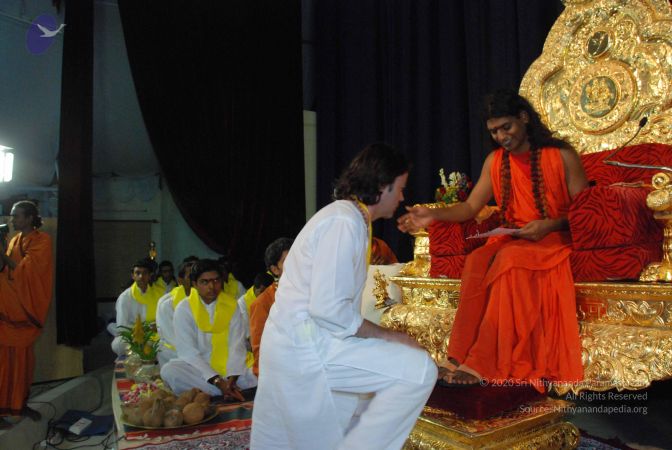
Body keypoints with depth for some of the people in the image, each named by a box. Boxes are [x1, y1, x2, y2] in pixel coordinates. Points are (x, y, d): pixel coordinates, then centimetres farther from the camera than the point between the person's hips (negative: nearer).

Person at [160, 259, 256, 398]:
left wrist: (232, 378, -24)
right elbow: (188, 352, -12)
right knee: (169, 371, -31)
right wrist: (218, 381, -23)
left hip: (228, 367, 1)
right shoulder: (184, 309, -6)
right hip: (198, 369, 0)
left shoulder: (231, 305, 0)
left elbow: (237, 345, -7)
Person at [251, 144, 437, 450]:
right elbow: (329, 309, -23)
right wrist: (387, 336, -11)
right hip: (306, 347, -11)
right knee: (418, 371, -14)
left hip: (295, 346, 11)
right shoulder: (345, 222, -16)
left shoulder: (345, 217, 17)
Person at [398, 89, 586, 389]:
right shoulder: (495, 161, 11)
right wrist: (434, 215, -10)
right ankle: (460, 359, -34)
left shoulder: (562, 156, 0)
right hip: (511, 241, 4)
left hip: (555, 240, -4)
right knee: (477, 261, -30)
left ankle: (479, 364, -36)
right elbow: (470, 207, 6)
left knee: (510, 259, -36)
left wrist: (550, 225, -18)